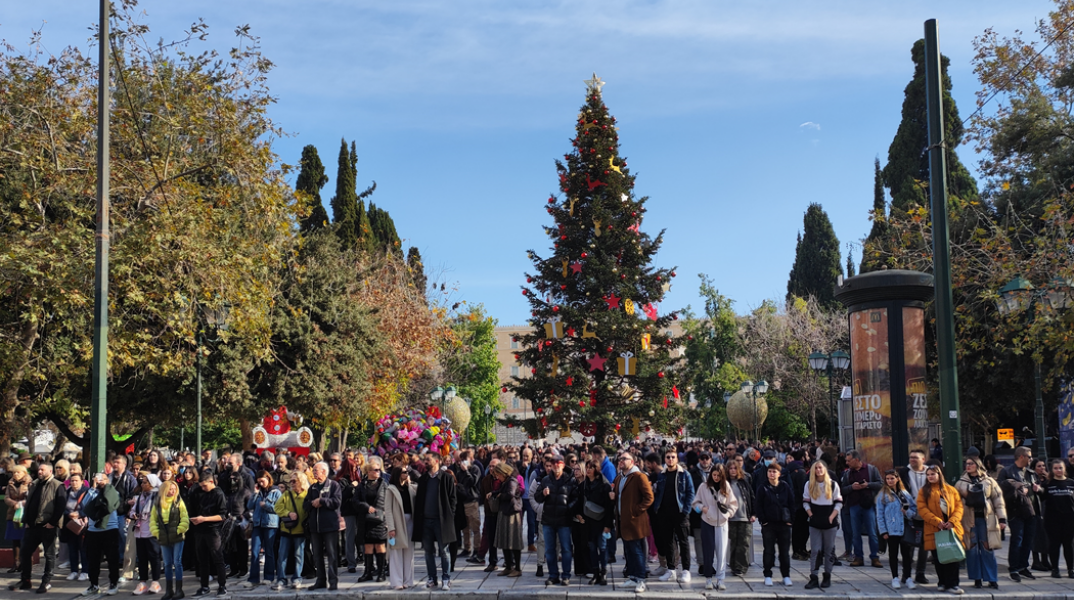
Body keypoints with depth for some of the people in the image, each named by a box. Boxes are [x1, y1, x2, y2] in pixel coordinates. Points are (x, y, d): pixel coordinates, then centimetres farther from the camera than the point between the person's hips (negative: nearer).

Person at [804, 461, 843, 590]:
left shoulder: (833, 484, 1)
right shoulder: (809, 485, 5)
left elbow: (839, 503, 1)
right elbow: (805, 502, 8)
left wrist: (832, 516, -10)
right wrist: (810, 514, -7)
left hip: (830, 522, -1)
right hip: (815, 523, 1)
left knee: (829, 550, 5)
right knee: (815, 550, -3)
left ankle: (827, 577, 14)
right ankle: (813, 578, -3)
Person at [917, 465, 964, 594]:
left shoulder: (951, 490, 10)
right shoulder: (924, 492, 5)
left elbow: (959, 507, 4)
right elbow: (922, 509, -5)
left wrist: (952, 521, -12)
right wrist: (937, 522, -16)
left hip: (952, 529, 1)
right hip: (934, 530, -1)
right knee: (938, 558, 3)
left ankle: (952, 584, 0)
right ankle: (943, 582, 14)